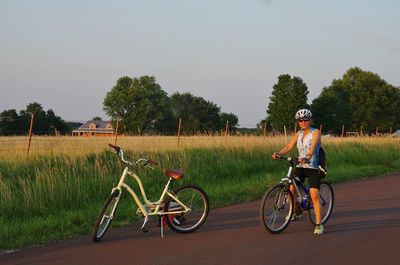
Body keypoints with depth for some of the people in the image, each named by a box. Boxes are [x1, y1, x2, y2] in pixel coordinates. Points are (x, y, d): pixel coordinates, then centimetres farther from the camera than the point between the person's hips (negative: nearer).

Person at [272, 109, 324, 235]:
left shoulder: (316, 132, -5)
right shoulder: (298, 134, 11)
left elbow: (313, 146, -22)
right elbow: (289, 146, 1)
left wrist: (308, 156, -41)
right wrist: (278, 153, -18)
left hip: (313, 167, -5)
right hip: (300, 167, 5)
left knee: (314, 195, -14)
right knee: (290, 189, -13)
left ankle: (319, 224, -6)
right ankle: (296, 211, 15)